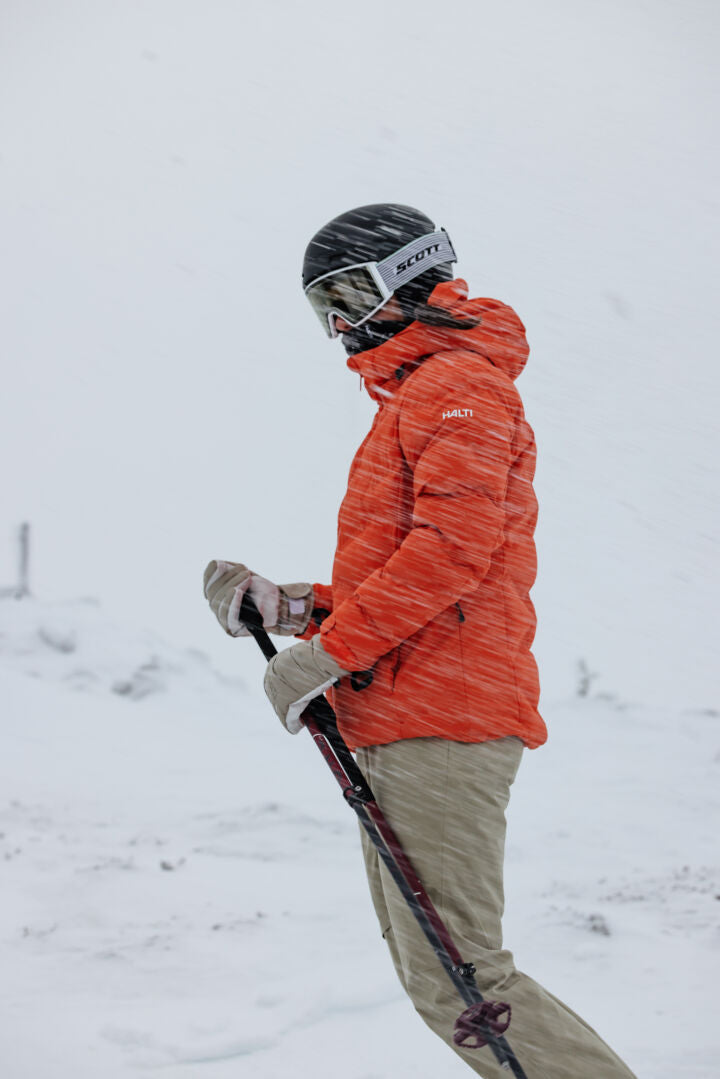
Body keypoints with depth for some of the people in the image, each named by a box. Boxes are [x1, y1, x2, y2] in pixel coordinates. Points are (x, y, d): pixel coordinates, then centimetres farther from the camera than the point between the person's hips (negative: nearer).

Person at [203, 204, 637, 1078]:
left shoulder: (459, 384, -5)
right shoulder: (414, 398, 27)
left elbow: (455, 545, -19)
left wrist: (329, 651, -18)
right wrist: (286, 607, 12)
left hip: (440, 723, -11)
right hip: (400, 726, 11)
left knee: (456, 981, -13)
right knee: (427, 972, 11)